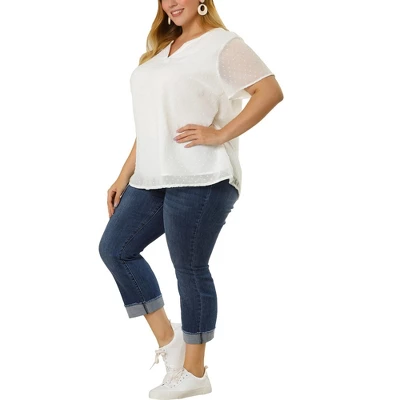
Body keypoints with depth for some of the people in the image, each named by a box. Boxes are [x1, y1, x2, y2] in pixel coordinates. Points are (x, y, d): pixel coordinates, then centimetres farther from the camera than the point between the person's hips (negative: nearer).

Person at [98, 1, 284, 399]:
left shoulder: (222, 44, -3)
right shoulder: (161, 50, 20)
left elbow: (270, 92, -13)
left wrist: (220, 134, -17)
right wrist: (125, 174, 16)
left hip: (200, 179, -9)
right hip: (153, 178, 9)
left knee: (190, 269, -3)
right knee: (114, 248, 5)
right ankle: (167, 337, 16)